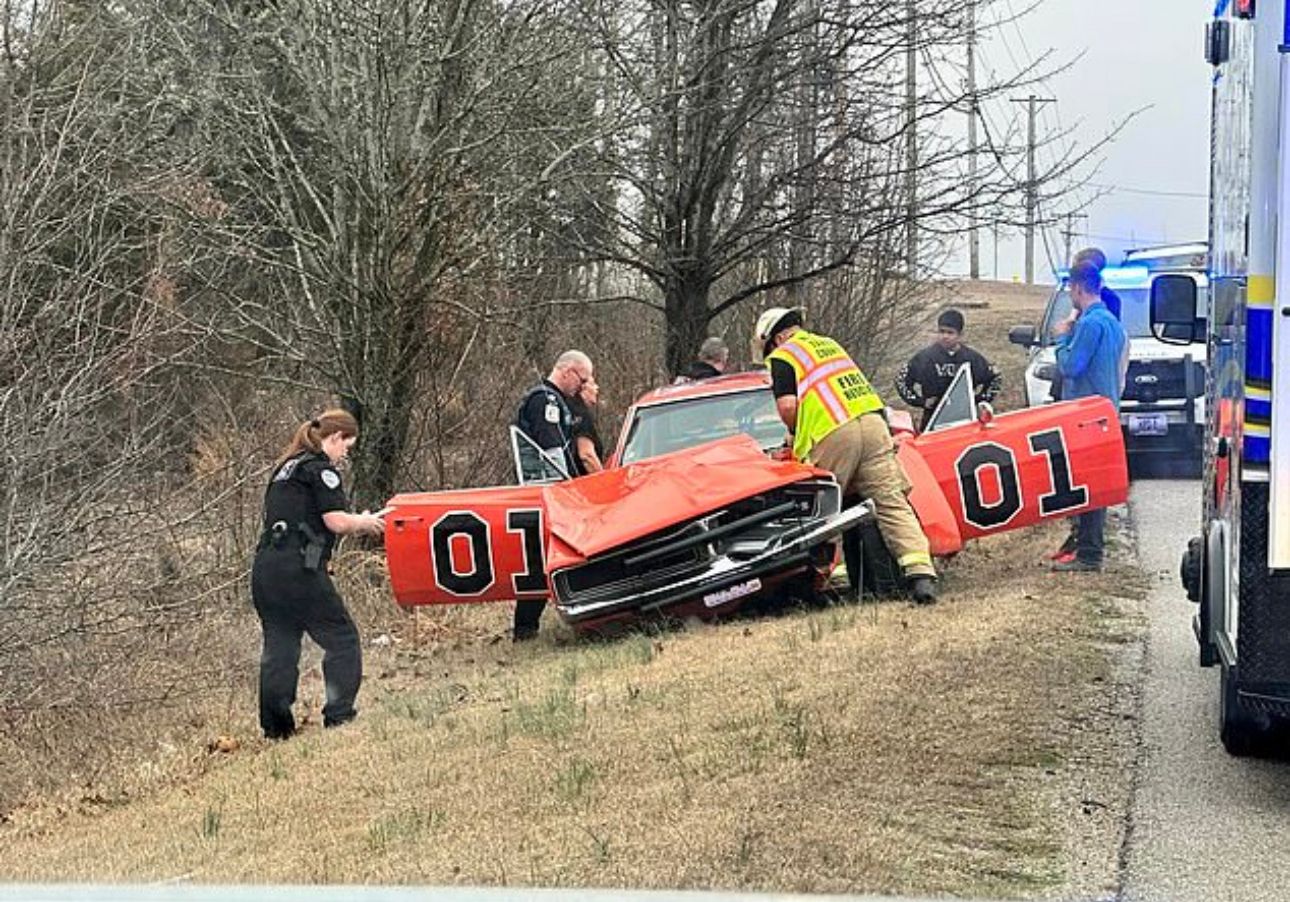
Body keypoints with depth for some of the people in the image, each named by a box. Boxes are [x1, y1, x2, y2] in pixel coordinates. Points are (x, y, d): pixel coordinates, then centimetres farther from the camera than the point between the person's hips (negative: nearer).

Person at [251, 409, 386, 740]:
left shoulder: (285, 468, 22)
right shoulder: (320, 468, -4)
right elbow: (336, 521, -10)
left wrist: (356, 523, 22)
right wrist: (366, 522, 9)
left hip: (264, 569, 8)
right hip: (298, 570, -8)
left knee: (279, 648, 8)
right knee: (342, 639, 1)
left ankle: (276, 729, 7)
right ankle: (339, 718, -3)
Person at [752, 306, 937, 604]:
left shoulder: (782, 357, 7)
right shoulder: (829, 343, 30)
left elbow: (787, 406, -6)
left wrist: (796, 433, 14)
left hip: (832, 436, -6)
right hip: (873, 421, 6)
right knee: (891, 502, -2)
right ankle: (920, 572, -15)